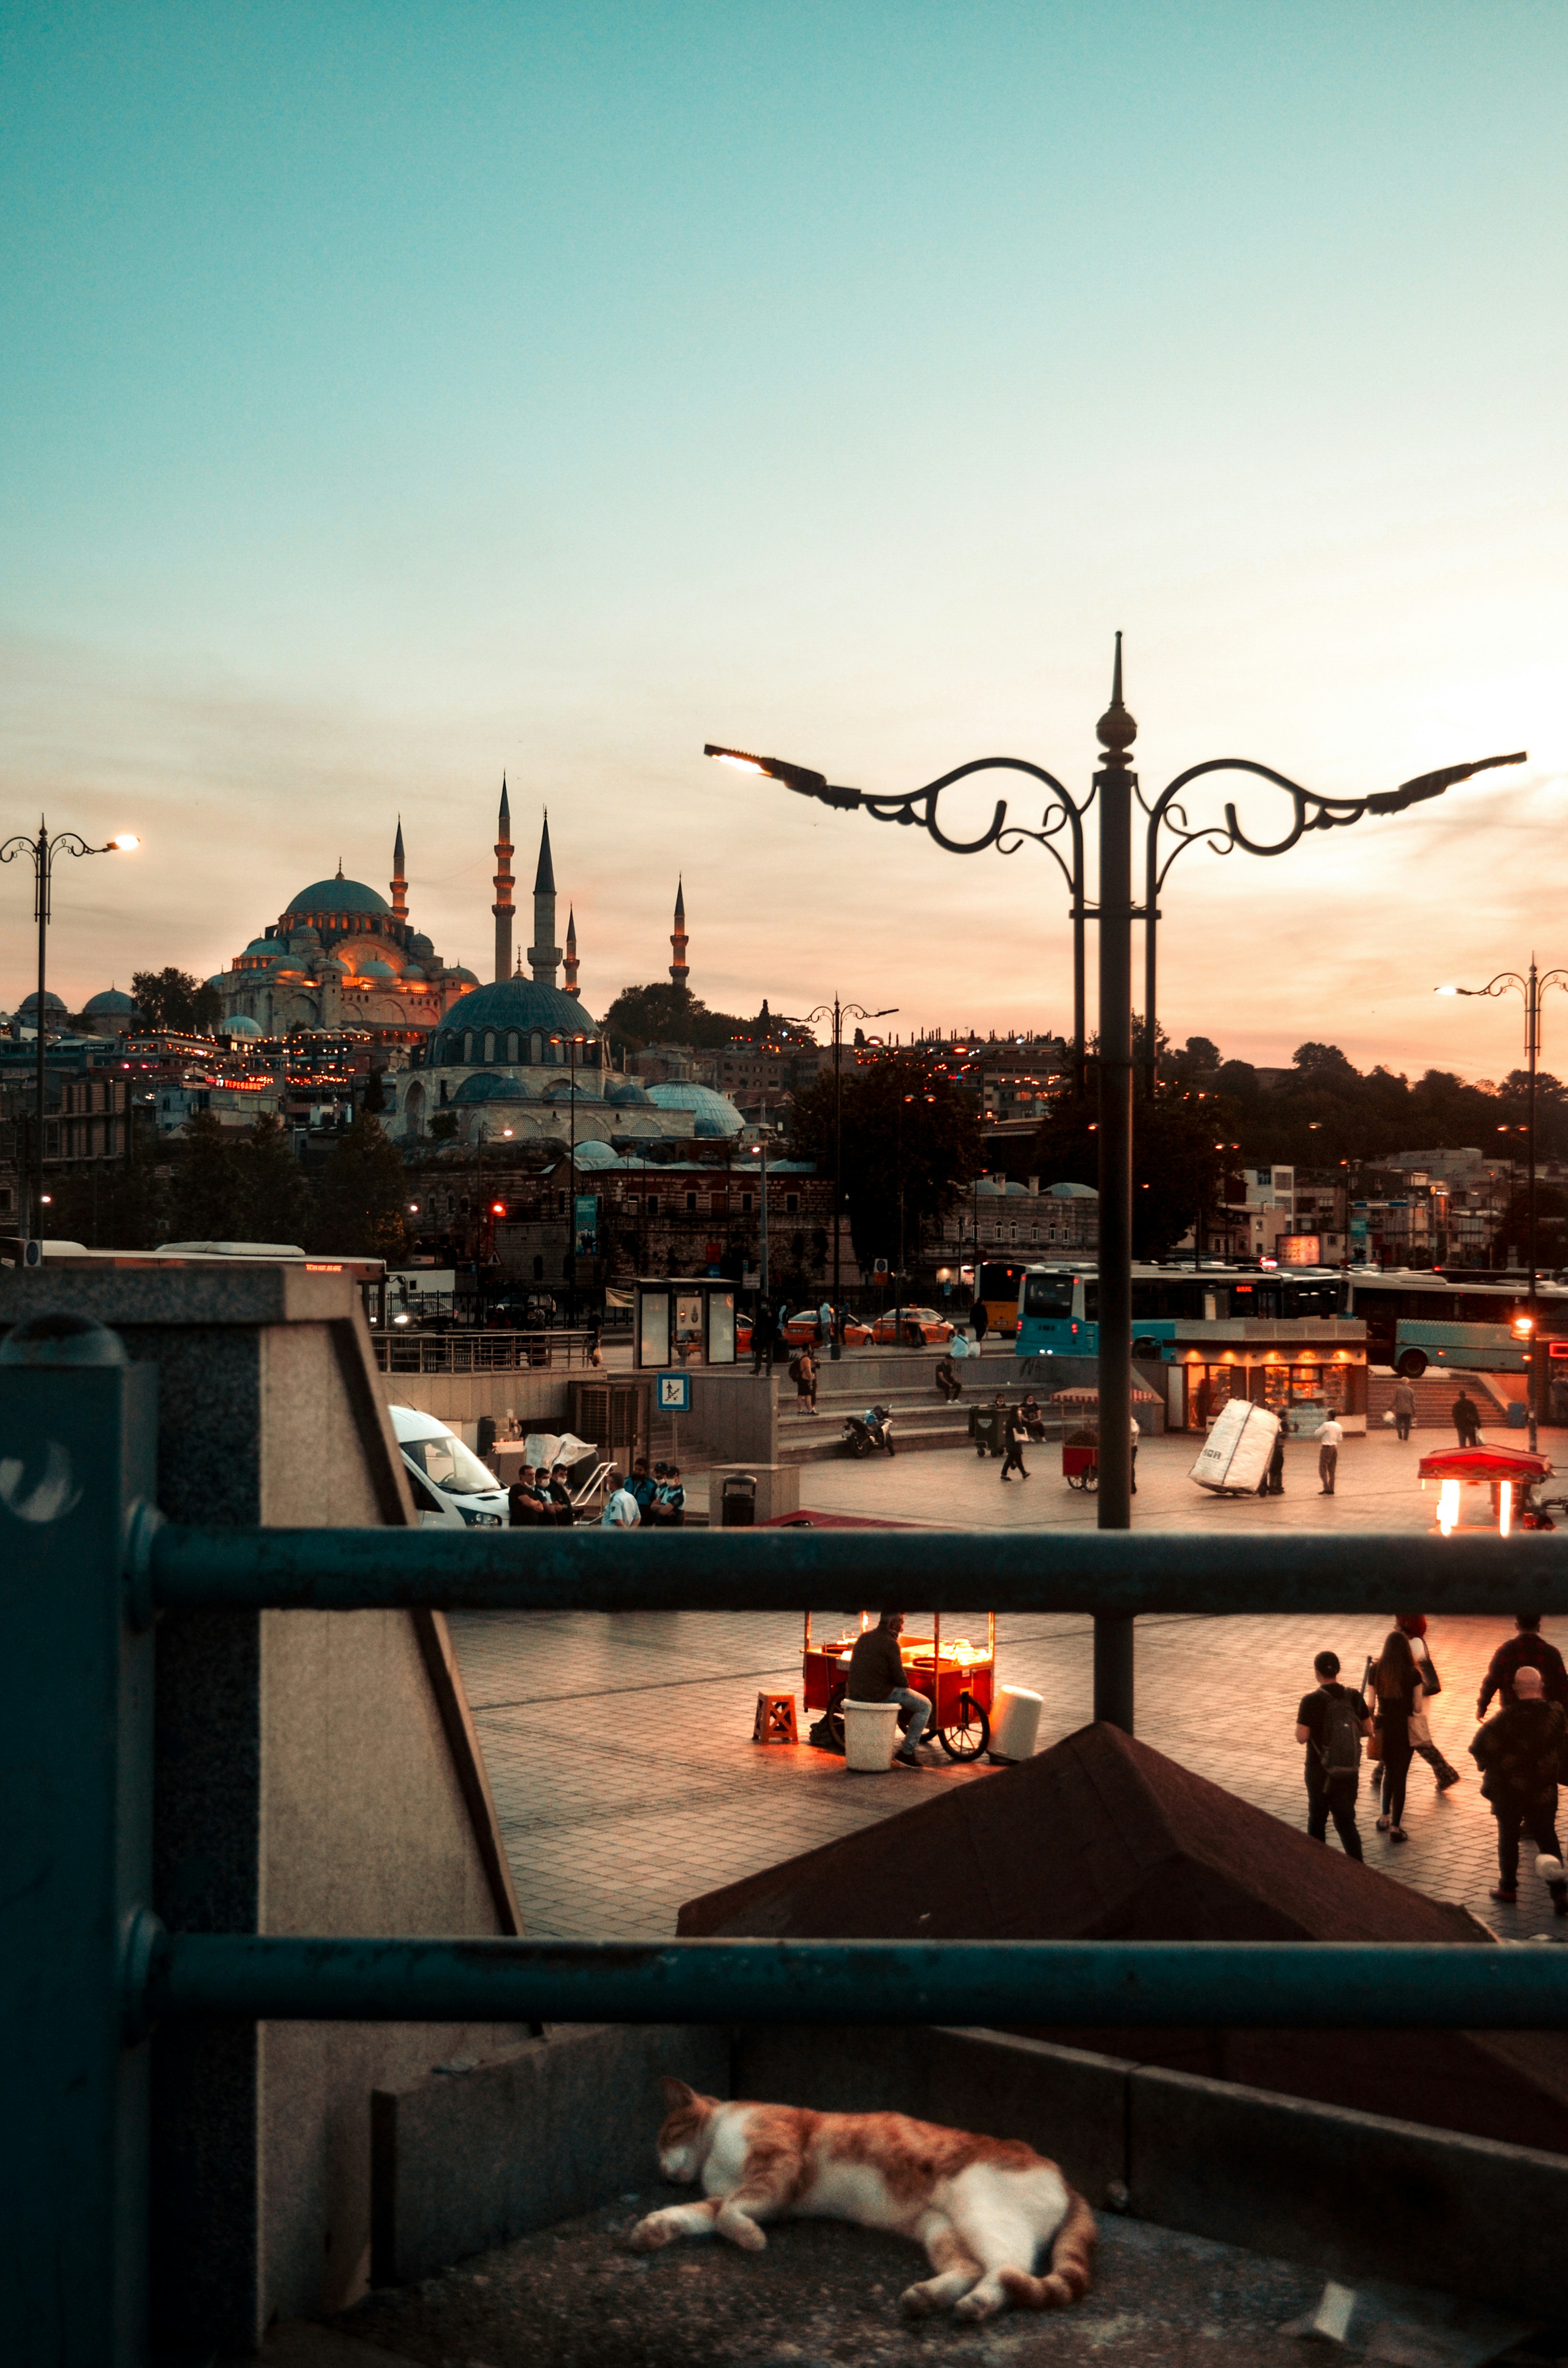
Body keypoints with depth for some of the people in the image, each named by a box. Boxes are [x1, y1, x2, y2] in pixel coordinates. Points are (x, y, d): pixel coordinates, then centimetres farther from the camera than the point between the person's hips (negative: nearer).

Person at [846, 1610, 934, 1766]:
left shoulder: (864, 1638, 13)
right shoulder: (890, 1643, -12)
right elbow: (900, 1678, -13)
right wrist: (907, 1689, 11)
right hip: (879, 1693, -9)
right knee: (925, 1706, 5)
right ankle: (907, 1752, 3)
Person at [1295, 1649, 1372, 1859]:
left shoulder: (1311, 1701, -17)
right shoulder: (1354, 1698, -5)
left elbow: (1301, 1737, -17)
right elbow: (1368, 1730, 3)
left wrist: (1302, 1715, 1)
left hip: (1319, 1771, -3)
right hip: (1350, 1771, 3)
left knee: (1317, 1818, 17)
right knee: (1346, 1820, 8)